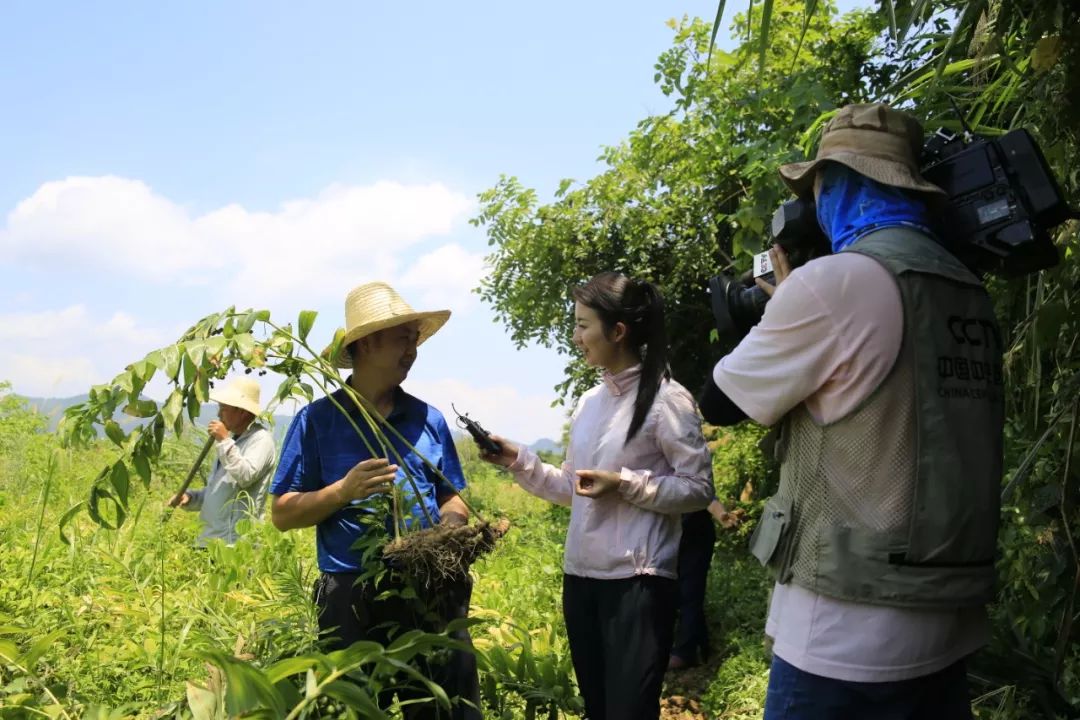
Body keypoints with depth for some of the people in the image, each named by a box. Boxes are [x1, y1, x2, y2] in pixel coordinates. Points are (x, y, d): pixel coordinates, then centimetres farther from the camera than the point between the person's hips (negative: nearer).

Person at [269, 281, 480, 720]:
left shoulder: (428, 419, 8)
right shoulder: (318, 420, -2)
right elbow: (283, 515, -2)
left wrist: (452, 528, -9)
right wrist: (345, 490, -17)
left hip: (431, 591, 3)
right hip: (353, 595, -2)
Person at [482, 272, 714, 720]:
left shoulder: (666, 399, -10)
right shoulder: (588, 403, 11)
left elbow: (699, 489, -11)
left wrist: (624, 484, -19)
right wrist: (519, 461, 4)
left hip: (637, 581, -7)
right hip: (580, 576, 7)